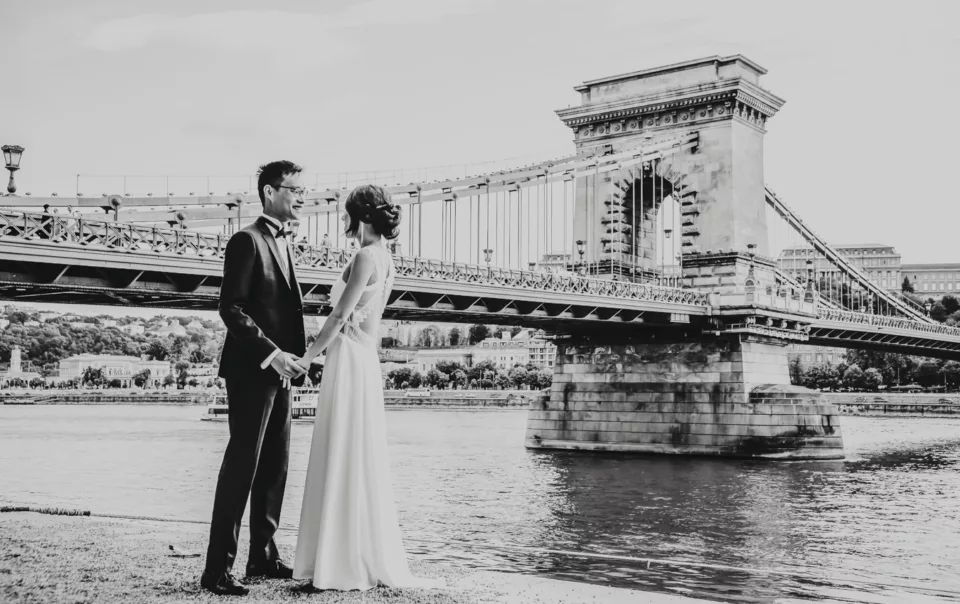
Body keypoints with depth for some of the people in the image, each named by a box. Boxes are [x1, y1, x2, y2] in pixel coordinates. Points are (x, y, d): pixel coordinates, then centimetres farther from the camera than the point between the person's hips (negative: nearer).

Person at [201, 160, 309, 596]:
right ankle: (218, 567, -3)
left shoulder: (283, 245, 18)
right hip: (251, 370, -9)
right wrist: (271, 354, -22)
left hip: (278, 372, 9)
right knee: (241, 464, -8)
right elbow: (231, 308, -16)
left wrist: (295, 356, 9)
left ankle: (262, 555, 20)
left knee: (275, 466, 11)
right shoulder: (247, 241, -9)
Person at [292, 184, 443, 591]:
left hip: (350, 363, -9)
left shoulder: (366, 256, -13)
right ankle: (358, 559, 20)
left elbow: (340, 316, -16)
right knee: (355, 463, 13)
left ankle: (351, 564, 3)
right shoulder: (382, 257, 15)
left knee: (345, 462, -4)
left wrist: (308, 356, -8)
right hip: (360, 362, 9)